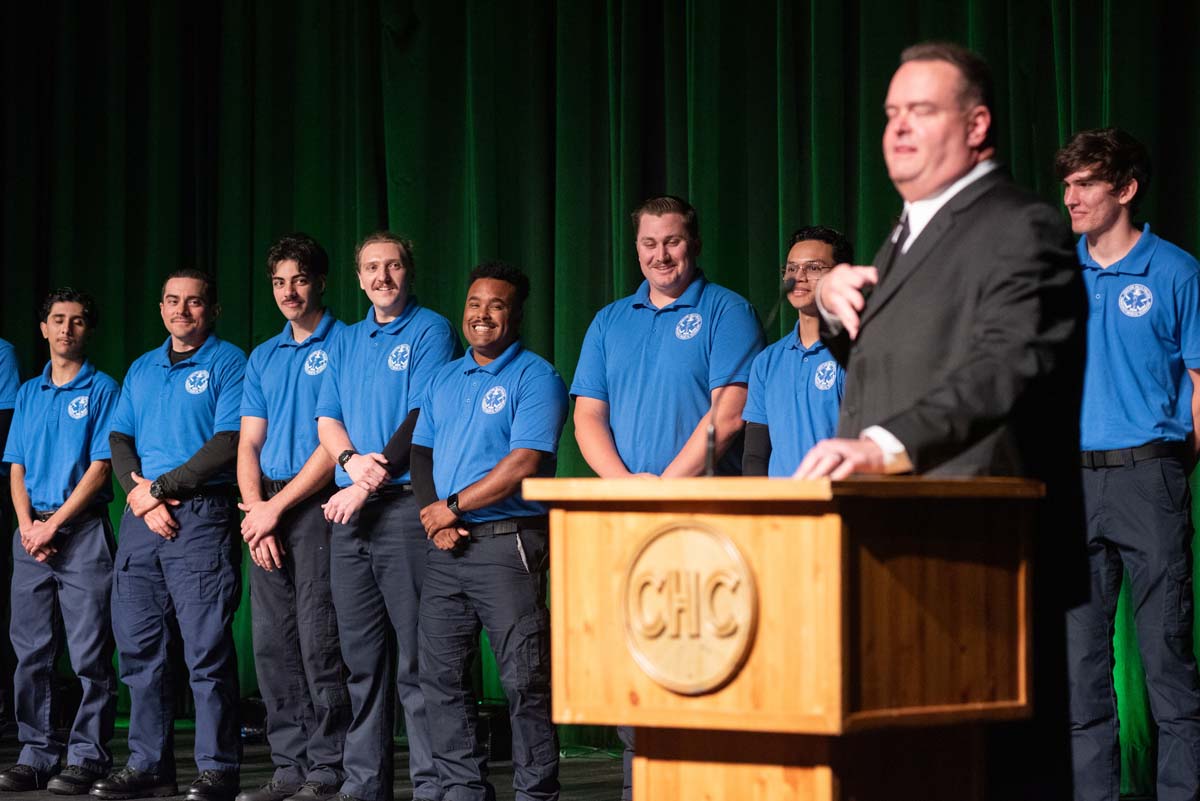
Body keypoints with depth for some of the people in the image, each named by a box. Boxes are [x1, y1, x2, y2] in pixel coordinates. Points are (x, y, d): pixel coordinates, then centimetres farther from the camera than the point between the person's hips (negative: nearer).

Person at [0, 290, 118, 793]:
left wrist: (53, 524, -11)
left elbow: (100, 468, -6)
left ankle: (87, 756, -2)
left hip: (83, 530, -5)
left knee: (90, 653, -5)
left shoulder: (102, 389, 1)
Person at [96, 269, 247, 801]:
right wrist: (139, 493, -6)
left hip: (202, 514, -6)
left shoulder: (228, 363, 0)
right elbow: (119, 440, 14)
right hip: (140, 518, 6)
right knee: (139, 646, 6)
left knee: (207, 647, -8)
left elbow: (228, 444, -9)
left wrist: (159, 487, -10)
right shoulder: (140, 370, 19)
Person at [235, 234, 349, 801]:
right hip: (267, 512, 7)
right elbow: (248, 444, 14)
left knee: (319, 643, -10)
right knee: (272, 645, 6)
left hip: (318, 505, -7)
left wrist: (277, 507, -11)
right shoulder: (263, 357, 18)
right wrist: (254, 508, -3)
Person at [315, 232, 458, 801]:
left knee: (416, 658, -8)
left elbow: (421, 419, -10)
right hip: (348, 509, 6)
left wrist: (367, 485, -14)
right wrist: (351, 459, -9)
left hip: (405, 504, -6)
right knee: (362, 656, 8)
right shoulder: (346, 341, 19)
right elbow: (327, 419, 13)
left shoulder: (431, 332, 0)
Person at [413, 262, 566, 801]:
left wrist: (453, 506, -12)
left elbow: (524, 464, -14)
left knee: (524, 680, -5)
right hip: (446, 549, 7)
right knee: (441, 676, 7)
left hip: (508, 545, -7)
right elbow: (422, 452, 16)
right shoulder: (443, 380, 17)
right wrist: (434, 520, -2)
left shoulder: (534, 377, -4)